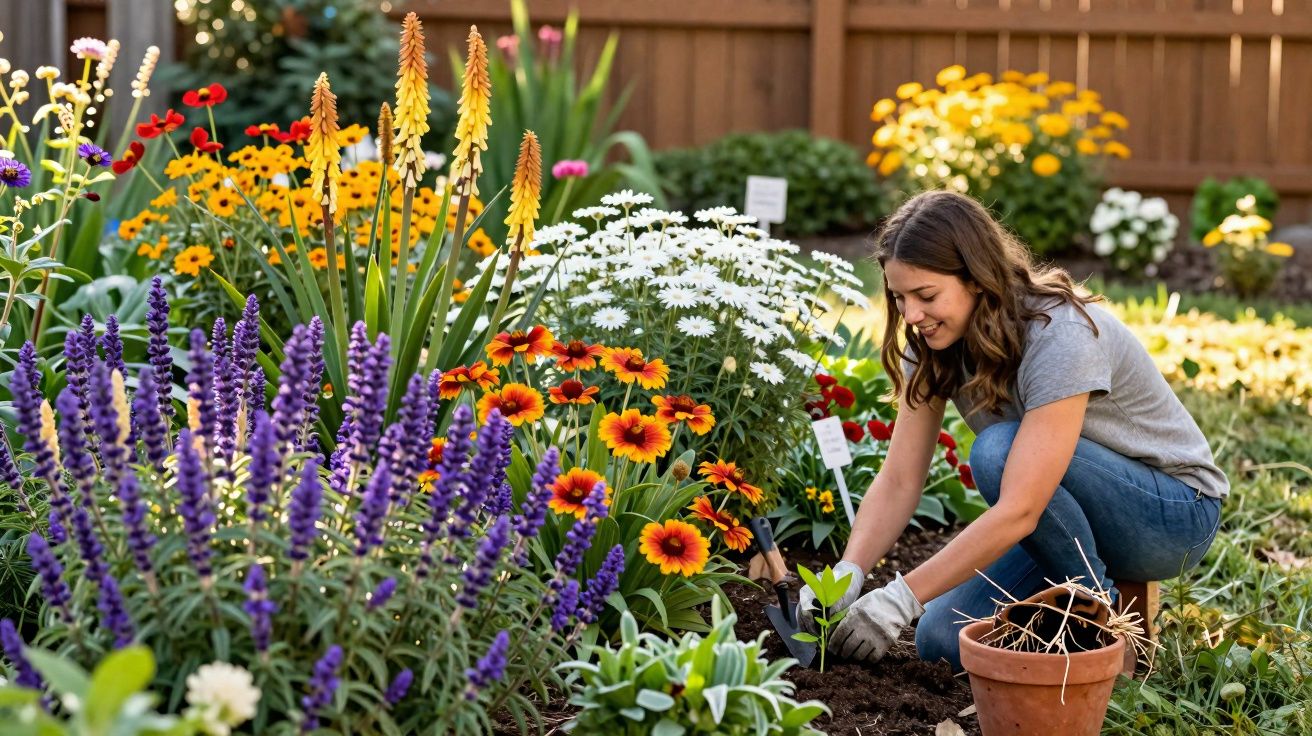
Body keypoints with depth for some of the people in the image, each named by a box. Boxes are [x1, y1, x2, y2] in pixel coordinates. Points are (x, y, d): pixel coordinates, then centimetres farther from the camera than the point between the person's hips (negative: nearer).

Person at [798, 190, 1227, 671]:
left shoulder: (1061, 336, -30)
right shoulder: (935, 344, -8)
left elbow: (1018, 512, -36)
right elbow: (898, 481, -11)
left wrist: (901, 598, -38)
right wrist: (847, 574, -28)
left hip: (1174, 513, -6)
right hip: (1069, 508, 6)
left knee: (997, 450, -33)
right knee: (945, 640, -15)